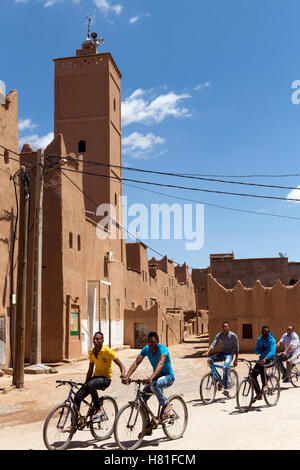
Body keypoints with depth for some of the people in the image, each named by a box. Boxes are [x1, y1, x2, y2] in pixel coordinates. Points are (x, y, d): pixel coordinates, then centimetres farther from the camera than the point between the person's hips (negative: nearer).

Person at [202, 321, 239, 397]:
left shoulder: (233, 335, -8)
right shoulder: (219, 335, 0)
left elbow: (236, 348, -3)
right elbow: (213, 344, -11)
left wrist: (236, 359, -7)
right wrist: (207, 352, -28)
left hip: (229, 354, -4)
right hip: (222, 353, 4)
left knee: (225, 368, -31)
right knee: (210, 360, -23)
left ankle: (226, 388, -24)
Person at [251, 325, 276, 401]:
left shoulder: (272, 340, -8)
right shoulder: (259, 339, 10)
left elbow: (272, 352, -22)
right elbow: (255, 351, 14)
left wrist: (265, 358, -39)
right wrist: (260, 350, -9)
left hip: (270, 359, -6)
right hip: (261, 359, 6)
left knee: (260, 364, -39)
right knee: (253, 374, -14)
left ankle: (264, 385, -24)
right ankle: (258, 394, -2)